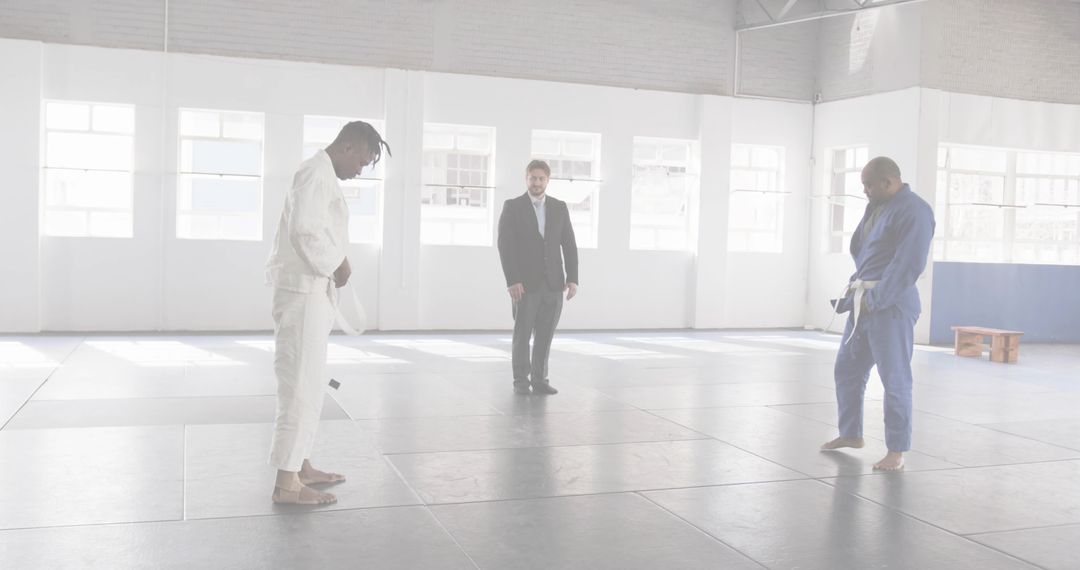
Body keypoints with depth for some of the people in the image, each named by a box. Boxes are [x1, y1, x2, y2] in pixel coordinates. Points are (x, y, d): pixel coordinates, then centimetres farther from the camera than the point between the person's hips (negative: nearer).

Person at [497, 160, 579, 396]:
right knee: (522, 334, 2)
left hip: (553, 283, 3)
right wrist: (512, 281, -16)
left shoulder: (560, 208, 9)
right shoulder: (512, 206, -2)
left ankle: (540, 379, 12)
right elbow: (505, 246, -8)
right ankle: (521, 380, 12)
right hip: (525, 283, -3)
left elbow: (569, 245, 7)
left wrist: (572, 278, -3)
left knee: (545, 335, 4)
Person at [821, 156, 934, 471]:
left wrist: (873, 299, -19)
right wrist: (859, 287, 7)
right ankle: (851, 433, 33)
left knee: (895, 379, -2)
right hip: (863, 303, 9)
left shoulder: (914, 211, -13)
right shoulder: (877, 206, 14)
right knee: (846, 370, 16)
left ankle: (896, 451, 8)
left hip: (890, 306, -9)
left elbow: (908, 266, -20)